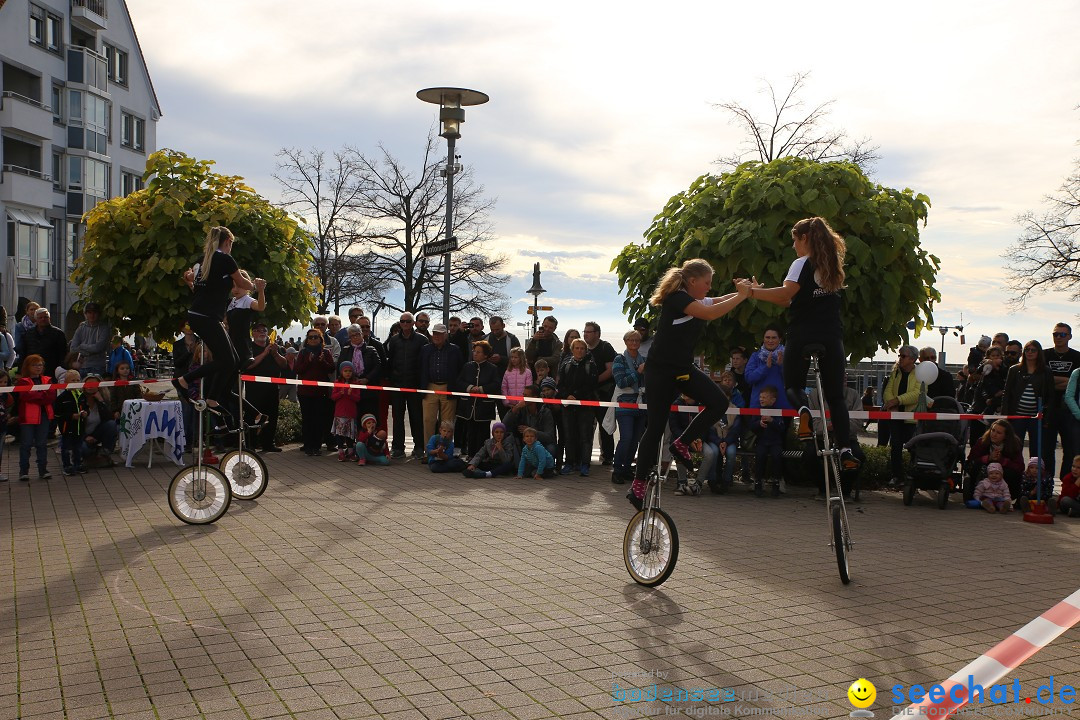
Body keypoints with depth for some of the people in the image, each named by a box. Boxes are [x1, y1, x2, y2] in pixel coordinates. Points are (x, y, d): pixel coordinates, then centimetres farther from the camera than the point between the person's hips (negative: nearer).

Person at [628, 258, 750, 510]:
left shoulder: (696, 300, 11)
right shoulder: (677, 298, -18)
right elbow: (712, 313, -29)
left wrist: (745, 290, -4)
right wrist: (741, 295, -21)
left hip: (683, 368, 8)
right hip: (660, 370, -8)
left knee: (719, 402, -9)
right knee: (656, 426, -5)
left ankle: (681, 444, 6)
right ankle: (638, 485, 5)